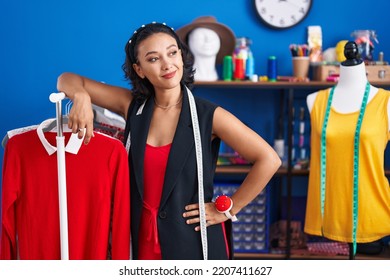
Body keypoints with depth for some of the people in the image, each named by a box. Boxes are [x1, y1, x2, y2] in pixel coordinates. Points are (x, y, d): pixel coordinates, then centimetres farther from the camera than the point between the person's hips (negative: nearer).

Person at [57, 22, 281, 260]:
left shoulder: (209, 116, -11)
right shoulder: (132, 106, 1)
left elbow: (269, 160, -12)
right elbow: (68, 80, 5)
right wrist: (81, 97, -18)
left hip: (194, 239, -3)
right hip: (143, 239, 4)